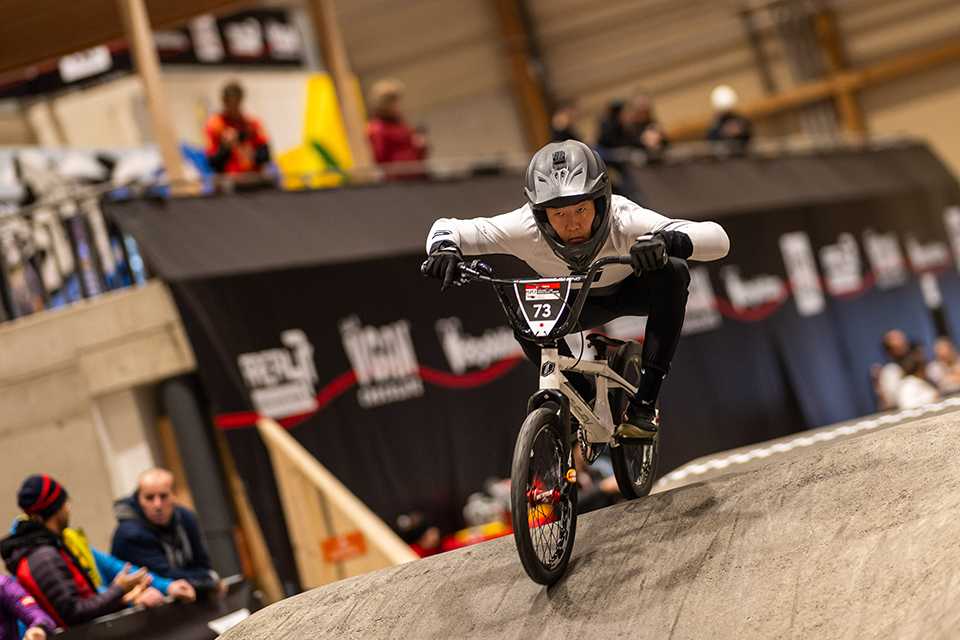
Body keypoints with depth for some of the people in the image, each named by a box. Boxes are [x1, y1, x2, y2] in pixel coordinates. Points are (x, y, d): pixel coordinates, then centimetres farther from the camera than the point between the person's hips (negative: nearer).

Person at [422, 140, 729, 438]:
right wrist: (444, 247, -47)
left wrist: (665, 240, -64)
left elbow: (717, 238, -46)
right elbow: (447, 228, -24)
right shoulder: (525, 228, -34)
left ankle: (645, 400, -28)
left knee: (672, 274, -34)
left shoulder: (624, 221, -40)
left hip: (633, 290, -2)